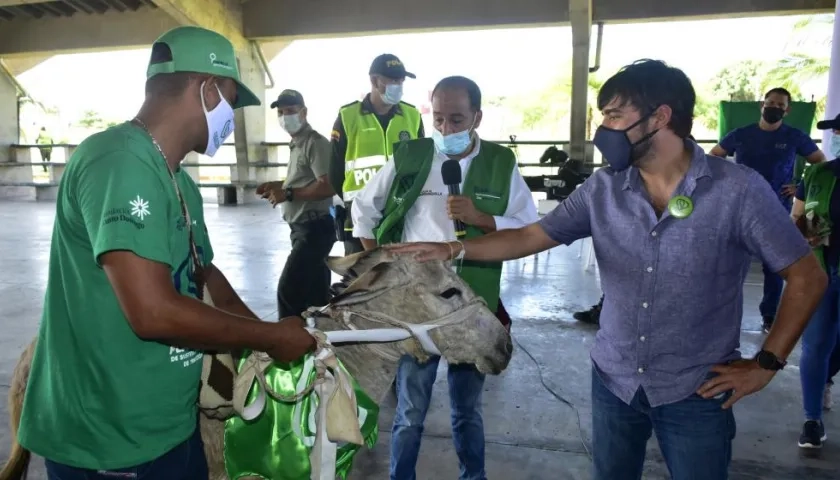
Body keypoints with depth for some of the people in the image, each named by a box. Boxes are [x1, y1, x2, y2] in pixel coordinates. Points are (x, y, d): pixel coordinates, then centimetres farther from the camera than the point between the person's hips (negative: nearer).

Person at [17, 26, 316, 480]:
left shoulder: (180, 183, 9)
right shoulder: (119, 162, -23)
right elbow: (153, 312, -29)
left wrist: (273, 339, 4)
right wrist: (271, 336, -17)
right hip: (111, 443, -9)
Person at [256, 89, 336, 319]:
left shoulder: (316, 143, -13)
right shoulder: (296, 145, 18)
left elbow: (328, 186, -24)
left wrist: (288, 194, -21)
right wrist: (278, 185, 14)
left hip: (314, 228, -10)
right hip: (302, 228, 10)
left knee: (288, 289, -11)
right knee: (315, 291, 14)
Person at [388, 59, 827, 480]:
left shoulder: (738, 189, -14)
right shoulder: (602, 189, -4)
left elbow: (807, 276, -5)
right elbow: (528, 236, -3)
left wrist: (766, 363, -7)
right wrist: (453, 249, -15)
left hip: (696, 392, -3)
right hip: (613, 381, 4)